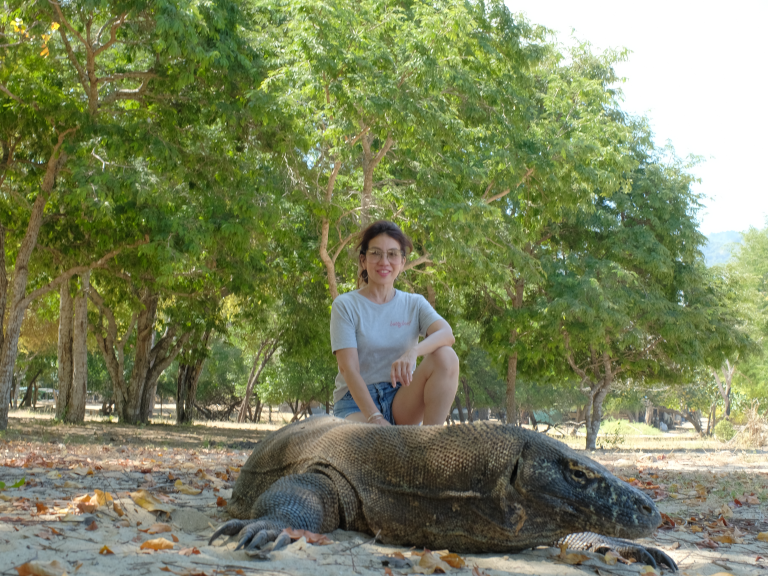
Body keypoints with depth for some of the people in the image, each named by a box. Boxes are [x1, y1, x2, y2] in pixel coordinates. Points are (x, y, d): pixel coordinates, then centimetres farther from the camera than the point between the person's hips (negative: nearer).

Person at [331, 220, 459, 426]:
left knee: (446, 357, -24)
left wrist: (413, 352, -36)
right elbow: (348, 368, -11)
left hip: (402, 400, 5)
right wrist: (375, 418, -24)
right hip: (357, 402, -5)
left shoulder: (414, 304, 9)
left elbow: (447, 334, -13)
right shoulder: (346, 305, 0)